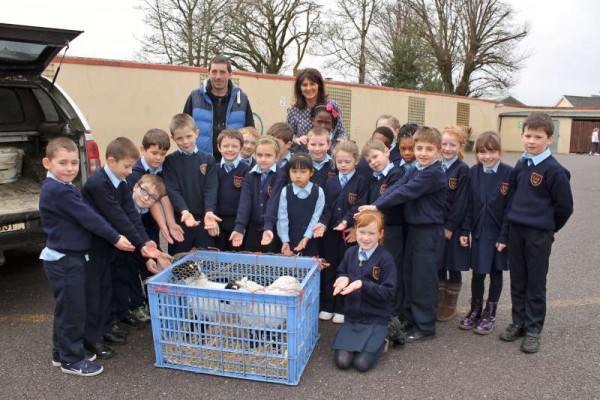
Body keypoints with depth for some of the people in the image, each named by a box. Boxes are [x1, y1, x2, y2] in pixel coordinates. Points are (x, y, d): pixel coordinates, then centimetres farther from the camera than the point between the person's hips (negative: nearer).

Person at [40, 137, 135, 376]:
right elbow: (88, 218, -21)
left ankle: (62, 352, 34)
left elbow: (83, 216, 12)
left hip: (67, 257, 10)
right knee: (73, 310, 2)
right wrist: (115, 238, -13)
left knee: (66, 308, 20)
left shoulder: (62, 187, 11)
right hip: (64, 261, -10)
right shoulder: (58, 190, -22)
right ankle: (71, 360, 16)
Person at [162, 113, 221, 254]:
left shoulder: (208, 159, 5)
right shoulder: (170, 161, 2)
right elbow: (172, 190, -8)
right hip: (180, 220, -1)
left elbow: (211, 189, -3)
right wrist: (184, 211, -25)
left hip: (203, 219, 1)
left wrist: (209, 212, -20)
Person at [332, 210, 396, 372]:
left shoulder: (386, 258, -15)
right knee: (342, 361, -11)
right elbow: (341, 274, 15)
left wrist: (363, 284, -28)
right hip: (352, 317, 4)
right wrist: (343, 279, -10)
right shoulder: (350, 253, 0)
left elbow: (389, 292, -16)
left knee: (362, 363, -15)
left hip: (375, 320, -3)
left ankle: (380, 341, 14)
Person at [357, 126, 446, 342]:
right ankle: (411, 319, 30)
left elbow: (405, 192, -23)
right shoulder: (414, 171, 11)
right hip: (413, 229, 8)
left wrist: (376, 206, -23)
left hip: (429, 232, -8)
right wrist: (373, 206, -17)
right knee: (409, 276, 15)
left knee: (423, 280, 1)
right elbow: (396, 187, -4)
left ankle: (425, 326, 16)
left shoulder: (434, 174, -17)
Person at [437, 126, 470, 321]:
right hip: (436, 224, 5)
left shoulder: (463, 170, -9)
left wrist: (450, 227, -15)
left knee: (453, 267, 7)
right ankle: (439, 303, 26)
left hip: (453, 226, -5)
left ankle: (450, 306, 22)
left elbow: (461, 202, -13)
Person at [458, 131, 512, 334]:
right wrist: (465, 230, -2)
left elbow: (510, 208, -10)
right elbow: (468, 204, 2)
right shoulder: (473, 172, -1)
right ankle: (475, 310, 28)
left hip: (499, 232, -2)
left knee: (495, 272, 11)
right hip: (479, 231, 2)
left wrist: (504, 236, -12)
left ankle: (490, 313, 26)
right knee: (477, 272, 9)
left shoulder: (508, 173, -10)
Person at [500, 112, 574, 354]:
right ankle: (518, 322, 28)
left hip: (539, 234, -5)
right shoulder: (520, 165, 5)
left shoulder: (555, 170, -12)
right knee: (517, 280, 14)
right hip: (516, 230, 5)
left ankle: (533, 329, 19)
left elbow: (565, 206, -7)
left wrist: (547, 228, 2)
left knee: (536, 283, 6)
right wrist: (516, 217, 13)